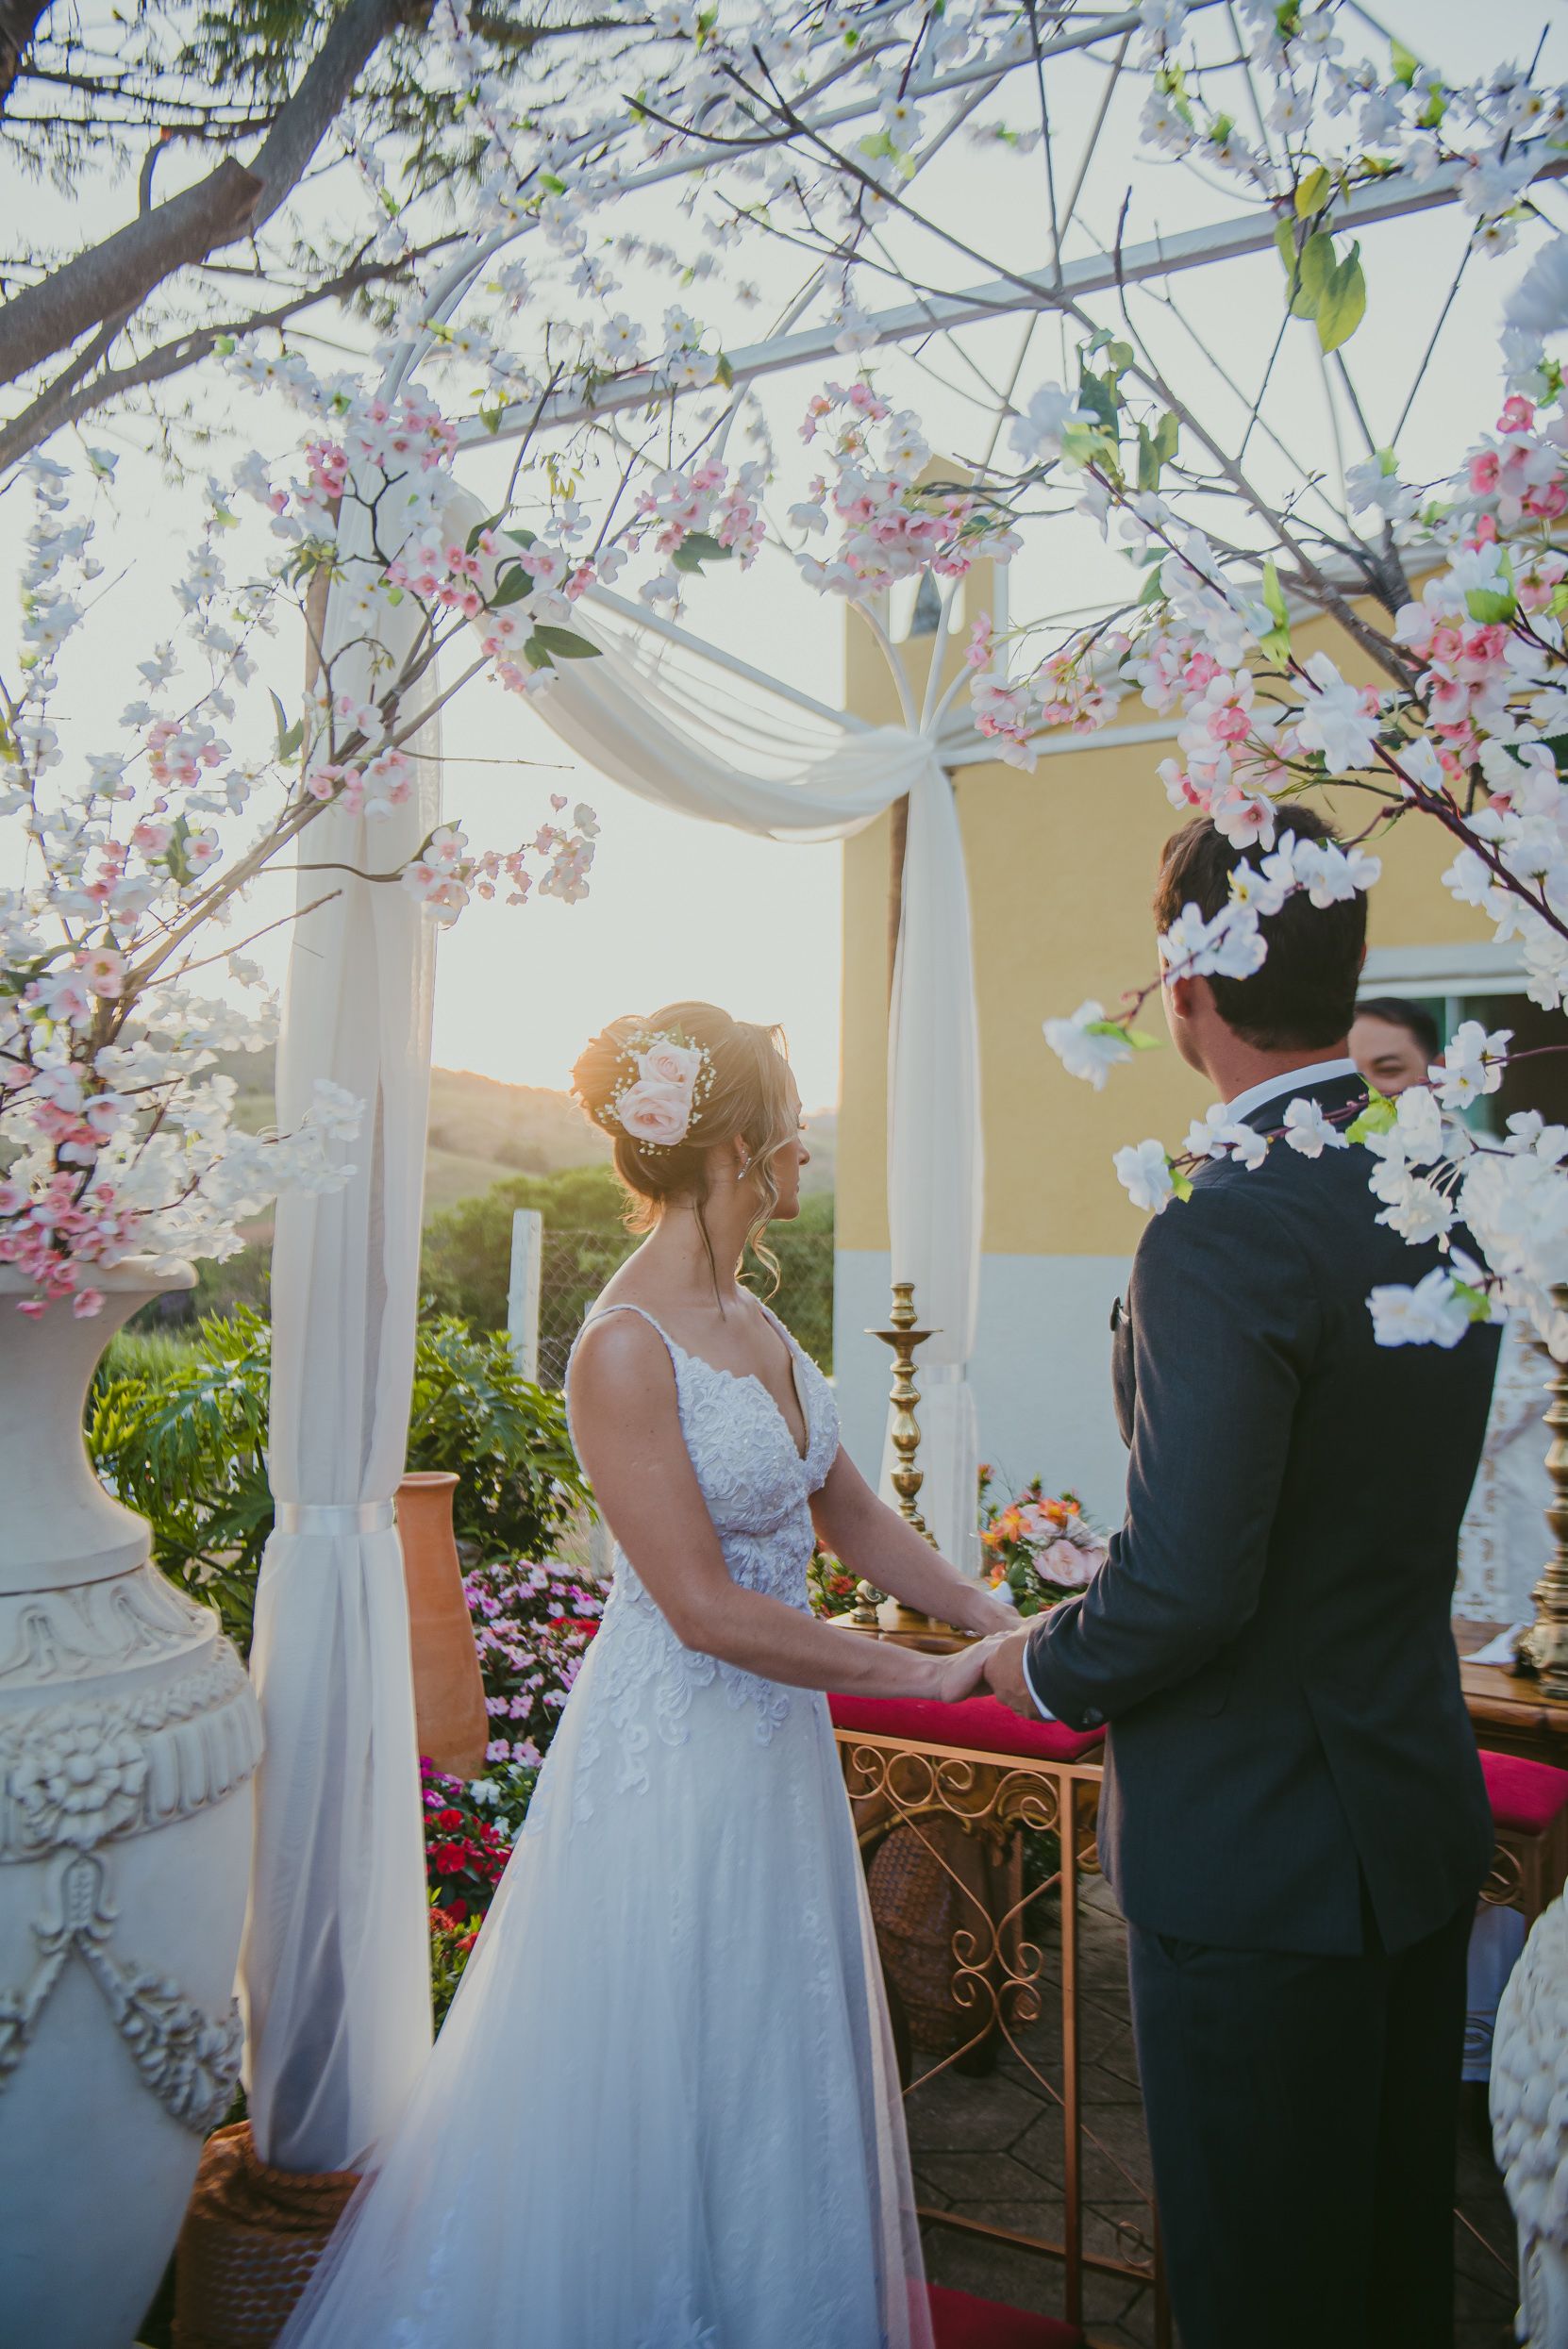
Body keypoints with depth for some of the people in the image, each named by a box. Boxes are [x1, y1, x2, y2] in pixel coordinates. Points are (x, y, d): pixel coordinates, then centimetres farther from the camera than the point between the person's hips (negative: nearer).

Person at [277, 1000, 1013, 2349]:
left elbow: (849, 1515, 8)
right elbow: (707, 1608, -23)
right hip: (675, 1748, -8)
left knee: (774, 2071, 22)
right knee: (663, 2080, 11)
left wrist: (993, 1617, -1)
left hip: (777, 1733, 8)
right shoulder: (627, 1348, -23)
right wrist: (927, 1675, -17)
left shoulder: (748, 1317, 3)